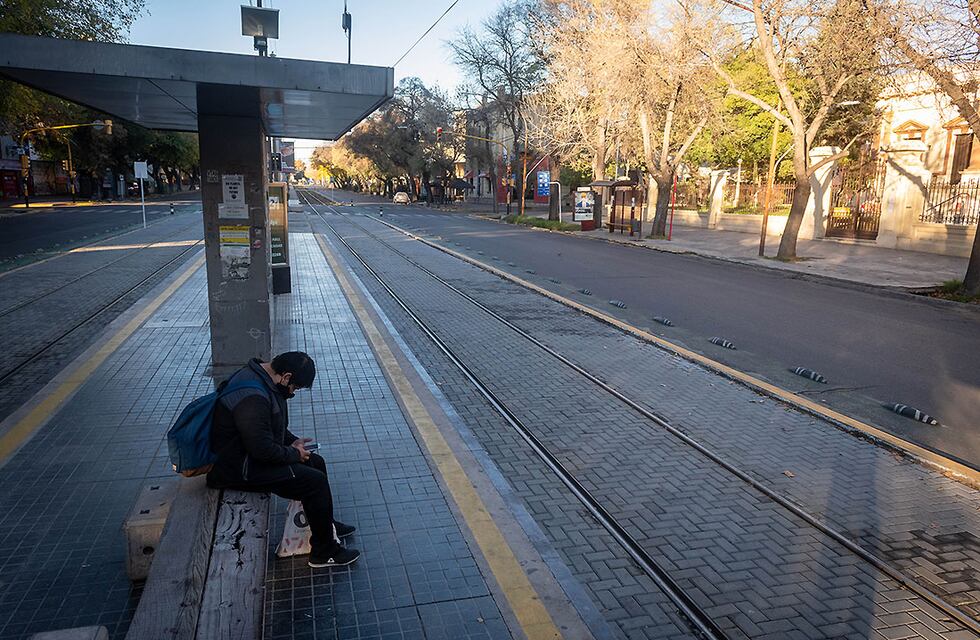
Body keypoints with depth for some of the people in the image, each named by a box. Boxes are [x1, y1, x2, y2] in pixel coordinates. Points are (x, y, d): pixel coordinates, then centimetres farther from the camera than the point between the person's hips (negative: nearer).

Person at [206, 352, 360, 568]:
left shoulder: (261, 376, 4)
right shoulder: (252, 397, -30)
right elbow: (262, 449, -29)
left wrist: (292, 441, 6)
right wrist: (294, 454, -13)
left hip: (251, 453, 11)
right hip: (240, 468, -11)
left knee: (316, 462, 14)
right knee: (315, 481, -14)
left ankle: (325, 523, 31)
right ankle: (324, 552, 0)